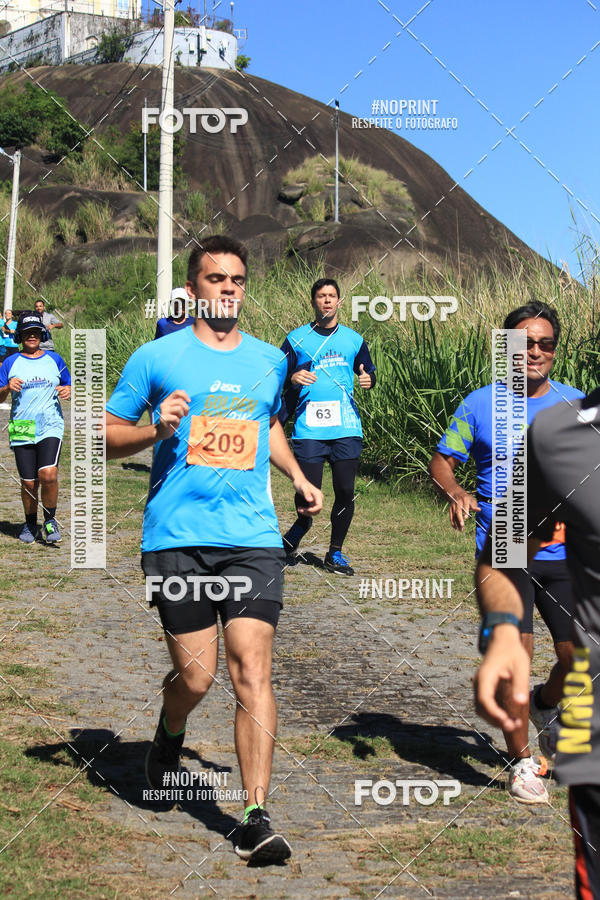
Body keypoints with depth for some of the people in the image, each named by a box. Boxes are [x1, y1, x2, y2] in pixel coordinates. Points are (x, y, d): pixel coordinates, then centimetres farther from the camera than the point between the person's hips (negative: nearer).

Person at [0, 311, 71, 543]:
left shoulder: (54, 359, 11)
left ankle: (50, 521, 0)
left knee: (48, 474, -20)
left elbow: (68, 386, 19)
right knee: (28, 483, 1)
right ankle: (30, 524, 24)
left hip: (51, 427, -1)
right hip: (21, 430, 1)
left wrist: (68, 391, -4)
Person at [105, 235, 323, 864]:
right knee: (195, 675, -1)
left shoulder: (269, 360, 14)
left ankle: (256, 818, -4)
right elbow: (105, 435, 6)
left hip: (253, 536, 2)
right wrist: (156, 430, -12)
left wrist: (299, 478, 19)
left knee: (252, 669, -7)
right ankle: (169, 736, 36)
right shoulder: (157, 358, 2)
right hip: (176, 537, -2)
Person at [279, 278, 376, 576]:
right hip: (308, 429, -2)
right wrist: (292, 377, -15)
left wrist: (368, 379, -1)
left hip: (346, 428, 2)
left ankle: (335, 552, 14)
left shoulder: (353, 339, 12)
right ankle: (302, 524, 29)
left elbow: (368, 369, 23)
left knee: (345, 490, -1)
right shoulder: (297, 339, 5)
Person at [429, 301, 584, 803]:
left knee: (579, 655, 1)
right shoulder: (480, 405, 2)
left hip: (565, 552, 2)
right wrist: (456, 492, -14)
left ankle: (546, 707, 36)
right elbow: (442, 460, 6)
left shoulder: (576, 404, 7)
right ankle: (523, 760, 9)